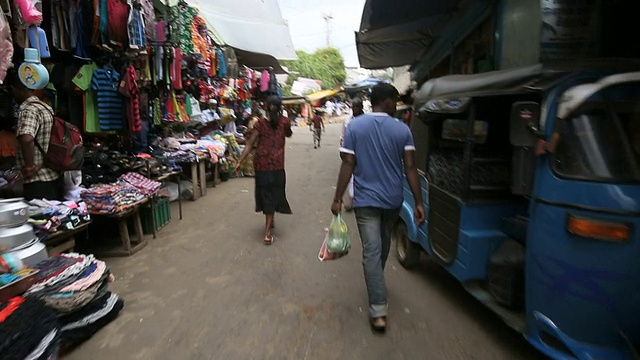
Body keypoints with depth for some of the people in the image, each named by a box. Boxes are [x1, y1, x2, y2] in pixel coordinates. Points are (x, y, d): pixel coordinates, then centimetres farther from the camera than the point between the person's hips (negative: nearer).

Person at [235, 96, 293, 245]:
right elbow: (289, 134, 23)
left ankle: (270, 221, 38)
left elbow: (249, 144, -6)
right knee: (273, 194, 6)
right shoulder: (284, 122, 0)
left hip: (261, 164, 1)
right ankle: (267, 232, 1)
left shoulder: (260, 123, -1)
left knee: (265, 193, 17)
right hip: (277, 165, -1)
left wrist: (240, 162, -4)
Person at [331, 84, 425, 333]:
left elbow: (348, 165, -9)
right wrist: (419, 202, -2)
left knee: (371, 252, -1)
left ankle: (378, 312, -1)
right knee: (383, 245, 25)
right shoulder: (402, 130, -3)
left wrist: (337, 198, -3)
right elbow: (410, 167, -6)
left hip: (366, 200, -2)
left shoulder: (355, 127, -6)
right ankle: (377, 283, 48)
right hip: (393, 199, 3)